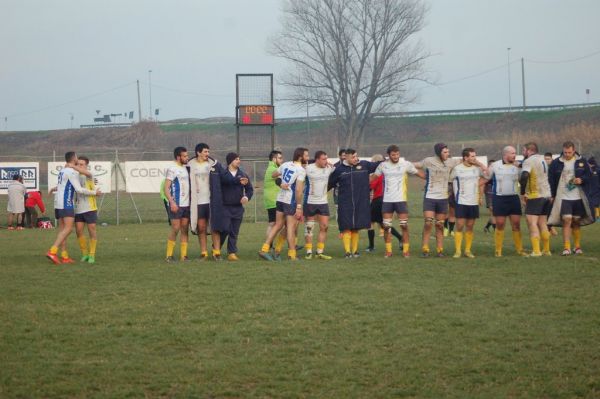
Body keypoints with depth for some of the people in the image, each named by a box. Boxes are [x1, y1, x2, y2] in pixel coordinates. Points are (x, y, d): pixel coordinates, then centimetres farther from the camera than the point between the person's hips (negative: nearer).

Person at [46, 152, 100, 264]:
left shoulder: (62, 171, 16)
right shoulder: (72, 172, -11)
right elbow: (79, 190, -14)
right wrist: (94, 192, -4)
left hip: (58, 204, 9)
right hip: (66, 204, -9)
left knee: (62, 229, 8)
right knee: (68, 228, -14)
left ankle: (64, 256, 6)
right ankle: (52, 251, -25)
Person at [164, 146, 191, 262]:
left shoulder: (186, 168, 14)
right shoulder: (172, 169, -8)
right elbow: (166, 188, -12)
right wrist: (172, 202, -22)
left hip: (186, 204, 7)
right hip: (176, 205, -7)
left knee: (185, 229, 5)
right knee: (175, 228, -8)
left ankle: (183, 255, 7)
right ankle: (169, 255, -2)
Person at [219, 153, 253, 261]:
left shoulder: (243, 175, 9)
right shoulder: (223, 174, -3)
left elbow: (250, 189, 13)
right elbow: (227, 180, -24)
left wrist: (247, 197, -8)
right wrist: (239, 181, -39)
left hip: (238, 207, 4)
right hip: (225, 207, -4)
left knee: (234, 232, 4)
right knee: (225, 230, -8)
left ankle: (232, 253, 9)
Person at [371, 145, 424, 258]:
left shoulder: (406, 164, -2)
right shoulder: (383, 165, 4)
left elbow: (419, 173, 7)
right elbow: (373, 177, 17)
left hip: (401, 199, -2)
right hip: (387, 200, 2)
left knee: (404, 225, -2)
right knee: (386, 226, 2)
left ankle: (406, 249, 7)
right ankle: (388, 250, 11)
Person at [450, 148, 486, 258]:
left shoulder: (477, 168, 5)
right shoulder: (457, 169, -5)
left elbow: (484, 179, 20)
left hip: (474, 202, 3)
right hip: (461, 202, -3)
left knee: (470, 226, 6)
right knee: (460, 226, -6)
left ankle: (468, 250, 13)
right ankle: (458, 251, -1)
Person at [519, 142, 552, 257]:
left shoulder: (529, 161, -12)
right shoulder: (542, 159, 15)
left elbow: (524, 176, -25)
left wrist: (523, 192, -16)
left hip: (535, 196, -8)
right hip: (546, 195, 8)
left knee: (532, 223, -8)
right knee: (543, 224, 15)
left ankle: (536, 251, -16)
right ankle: (546, 250, 18)